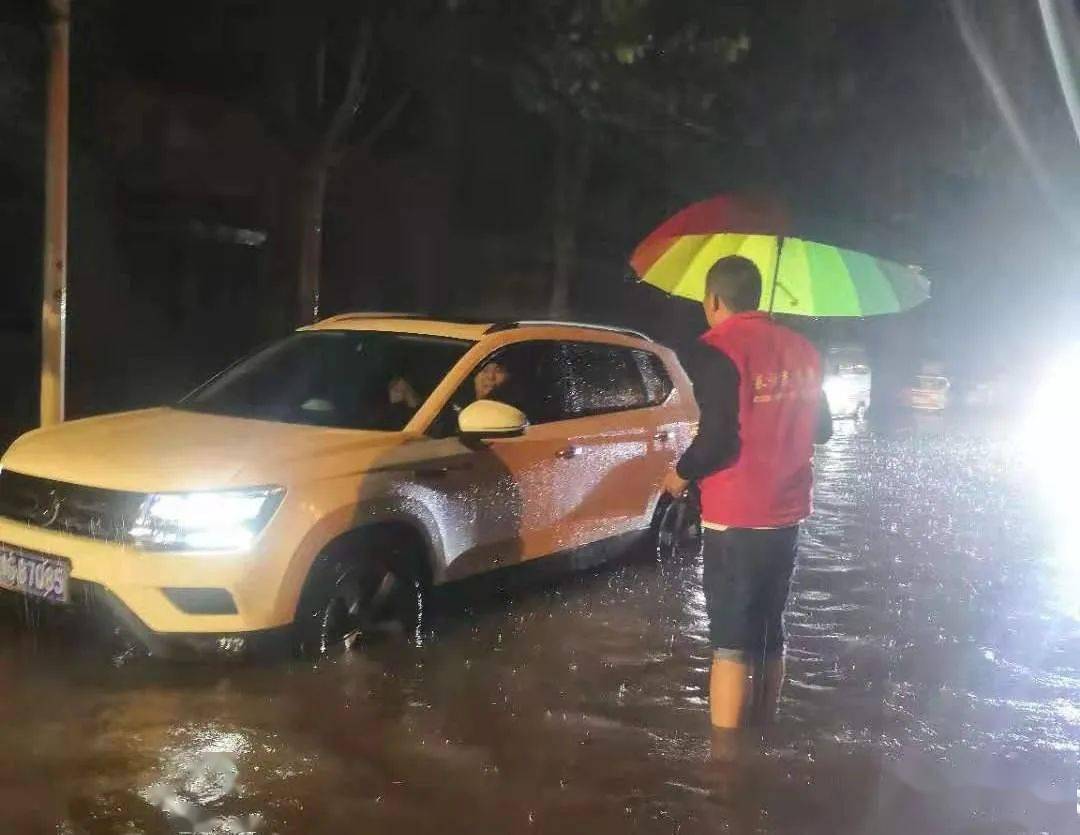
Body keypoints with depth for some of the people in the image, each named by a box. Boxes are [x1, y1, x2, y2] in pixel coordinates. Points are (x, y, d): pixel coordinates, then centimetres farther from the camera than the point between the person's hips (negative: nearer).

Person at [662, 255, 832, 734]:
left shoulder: (718, 349, -14)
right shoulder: (800, 348, 10)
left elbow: (718, 438, -21)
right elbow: (821, 429, 17)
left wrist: (682, 474, -4)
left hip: (737, 516, -7)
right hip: (787, 512, 7)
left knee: (731, 643, -3)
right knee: (768, 634, 18)